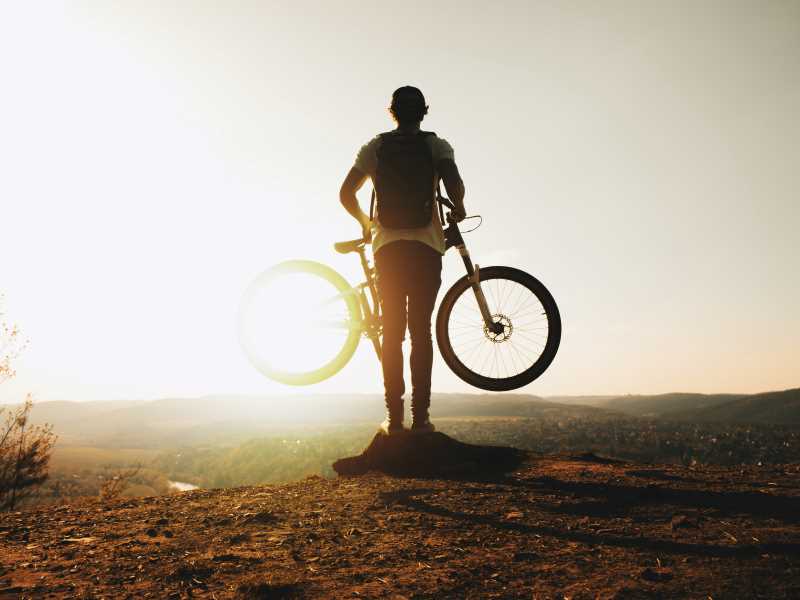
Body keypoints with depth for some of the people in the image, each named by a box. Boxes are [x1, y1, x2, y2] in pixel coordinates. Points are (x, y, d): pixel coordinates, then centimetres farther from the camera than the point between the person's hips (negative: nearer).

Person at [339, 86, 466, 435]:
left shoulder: (375, 147, 10)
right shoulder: (437, 145, 5)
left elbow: (346, 193, 7)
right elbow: (454, 183, -12)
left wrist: (365, 221, 24)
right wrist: (458, 209, 9)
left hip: (387, 247, 1)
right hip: (427, 247, -1)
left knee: (392, 332, 4)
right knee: (421, 331, 1)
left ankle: (394, 417, 1)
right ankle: (420, 416, 0)